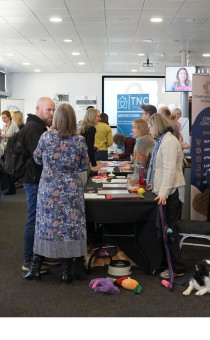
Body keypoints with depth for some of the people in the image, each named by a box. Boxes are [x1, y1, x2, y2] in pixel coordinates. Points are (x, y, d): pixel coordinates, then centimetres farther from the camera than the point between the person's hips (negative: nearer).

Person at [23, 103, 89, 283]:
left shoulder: (46, 137, -7)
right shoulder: (79, 140, -7)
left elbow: (37, 158, 7)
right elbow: (84, 164, 4)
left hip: (49, 189, 1)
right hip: (72, 189, 0)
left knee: (46, 225, 11)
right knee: (70, 225, 7)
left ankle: (35, 267, 19)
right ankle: (67, 271, 14)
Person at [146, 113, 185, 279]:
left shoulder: (169, 141, -15)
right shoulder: (162, 140, 15)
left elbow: (170, 169, -22)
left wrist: (164, 192, -25)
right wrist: (154, 183, 24)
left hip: (171, 192, -9)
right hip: (164, 191, 9)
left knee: (169, 230, -5)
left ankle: (177, 268, 3)